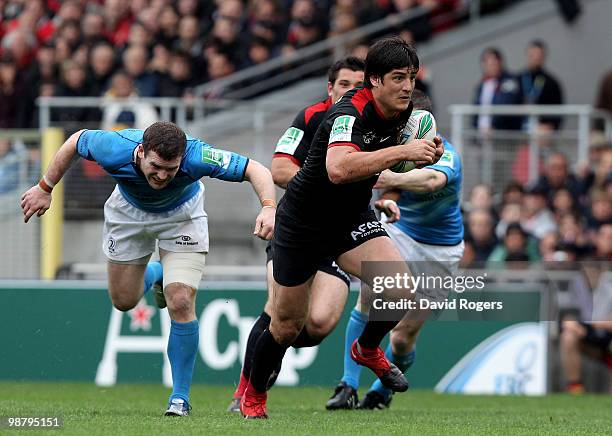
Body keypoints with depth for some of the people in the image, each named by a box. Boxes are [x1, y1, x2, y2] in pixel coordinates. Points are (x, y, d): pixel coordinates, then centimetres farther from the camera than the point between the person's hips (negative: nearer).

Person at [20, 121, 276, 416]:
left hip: (181, 214, -2)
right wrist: (45, 188, -7)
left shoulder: (196, 157, -42)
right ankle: (155, 273, 49)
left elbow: (256, 170, -35)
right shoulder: (114, 150, -38)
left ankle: (180, 396, -1)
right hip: (129, 212, 2)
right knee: (124, 300, 13)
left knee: (180, 303, -16)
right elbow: (76, 141, -16)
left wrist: (268, 207, -53)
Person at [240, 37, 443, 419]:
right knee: (288, 327, 5)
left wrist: (426, 154, -5)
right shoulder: (350, 113, -31)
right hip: (303, 223, -5)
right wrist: (402, 151, -51)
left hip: (354, 217, 5)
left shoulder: (400, 111, -7)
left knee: (400, 292, -20)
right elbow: (338, 169, -50)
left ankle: (368, 349, 13)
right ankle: (253, 393, 34)